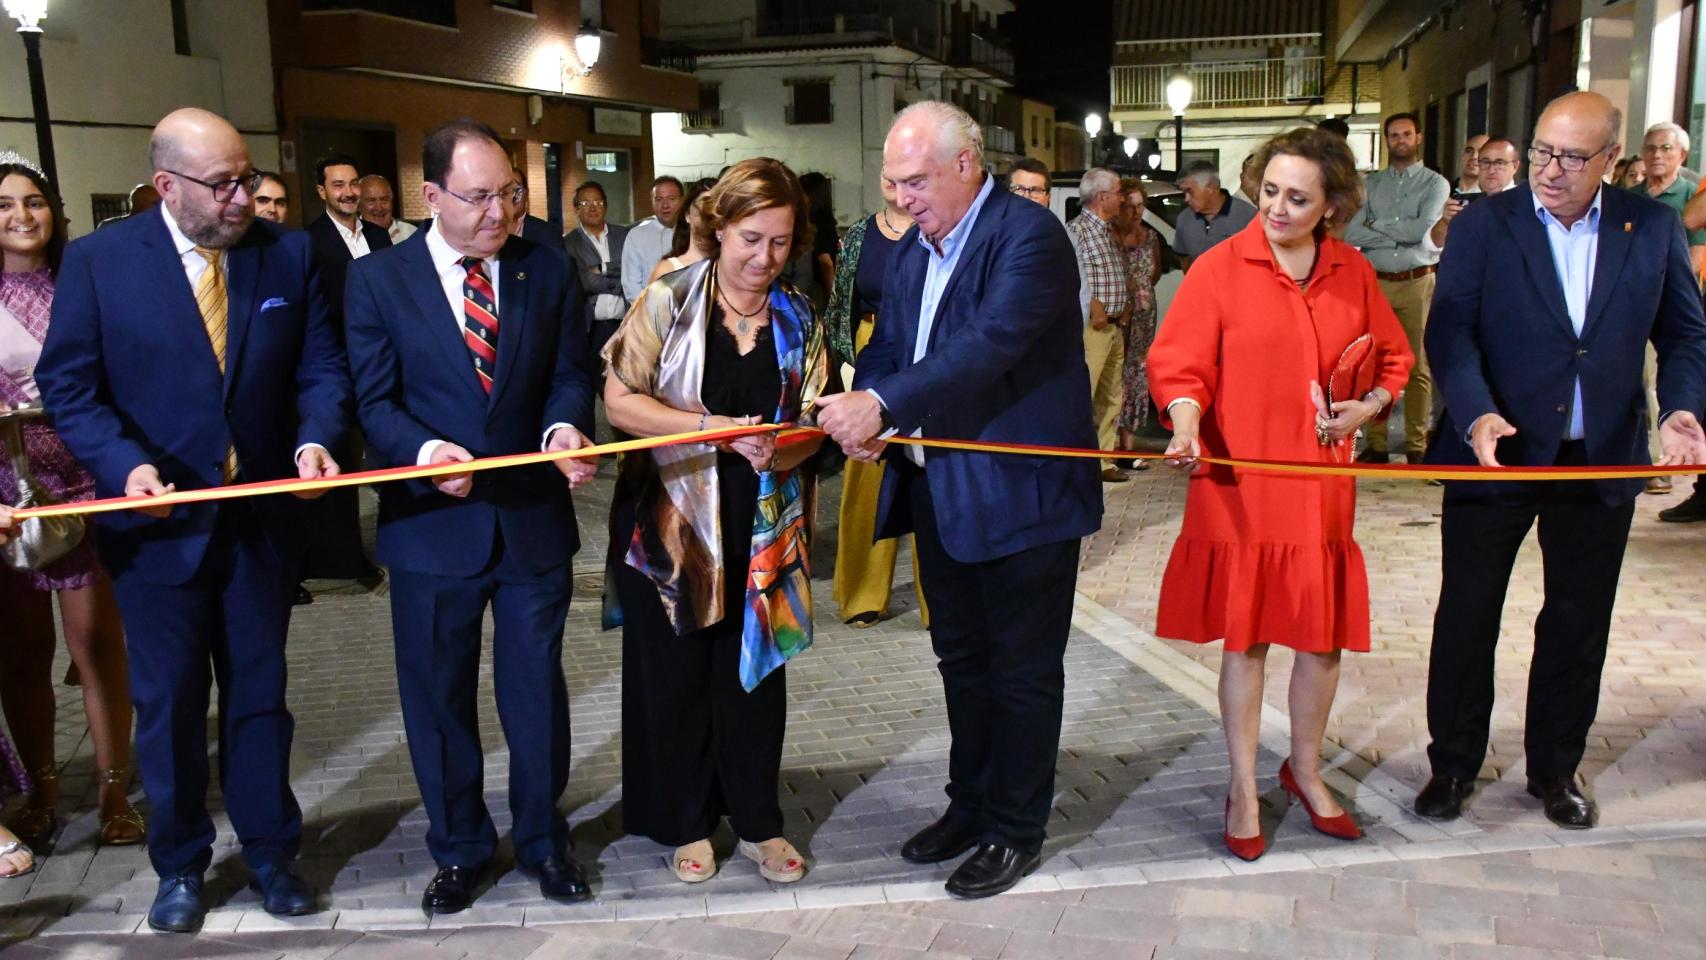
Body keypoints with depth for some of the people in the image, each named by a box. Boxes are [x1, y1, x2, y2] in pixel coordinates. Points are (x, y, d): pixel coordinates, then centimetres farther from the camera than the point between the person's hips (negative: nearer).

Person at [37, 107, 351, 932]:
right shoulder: (98, 261, -6)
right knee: (168, 702, 11)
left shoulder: (289, 254, -1)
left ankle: (269, 850, 30)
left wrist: (317, 438, -19)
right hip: (158, 520, -1)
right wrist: (126, 465, -22)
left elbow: (322, 367, 0)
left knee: (259, 693, 14)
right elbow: (68, 385, -6)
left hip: (263, 517, 2)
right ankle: (179, 864, 30)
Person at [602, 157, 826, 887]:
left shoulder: (798, 321, 4)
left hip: (761, 527, 3)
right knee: (674, 675, 8)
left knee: (756, 672, 10)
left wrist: (777, 451, -19)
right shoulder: (668, 301, -7)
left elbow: (809, 422, 4)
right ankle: (685, 823, 26)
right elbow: (619, 400, -12)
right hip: (671, 520, -2)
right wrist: (716, 429, -21)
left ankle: (757, 821, 27)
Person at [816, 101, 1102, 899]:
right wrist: (864, 416, -9)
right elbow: (888, 348, 12)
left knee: (1022, 670, 7)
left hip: (1020, 492, -8)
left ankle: (1015, 831, 23)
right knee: (961, 660, 20)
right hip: (939, 492, 8)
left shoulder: (1028, 234, -15)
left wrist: (883, 403, -34)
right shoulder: (913, 250, 11)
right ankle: (970, 805, 37)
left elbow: (990, 344, -28)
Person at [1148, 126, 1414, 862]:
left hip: (1322, 484, 4)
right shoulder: (1220, 268, -6)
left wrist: (1369, 405, -4)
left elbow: (1392, 356, 16)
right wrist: (1186, 427, -28)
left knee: (1325, 636, 11)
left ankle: (1305, 770, 34)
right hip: (1240, 485, -3)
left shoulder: (1353, 274, 5)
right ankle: (1243, 789, 21)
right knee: (1246, 637, 5)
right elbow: (1178, 363, -10)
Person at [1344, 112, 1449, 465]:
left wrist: (1377, 225, -3)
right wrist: (1400, 235, -10)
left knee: (1418, 366, -1)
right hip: (1375, 283, 2)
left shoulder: (1435, 183, 5)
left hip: (1417, 283, -2)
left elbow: (1421, 228, -12)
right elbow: (1350, 233, -3)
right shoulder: (1371, 183, 12)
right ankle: (1377, 445, 8)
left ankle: (1417, 445, 5)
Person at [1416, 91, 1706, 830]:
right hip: (1496, 454, -2)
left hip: (1602, 461, 2)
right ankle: (1453, 763, 24)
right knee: (1467, 615, 6)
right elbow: (1450, 330, -12)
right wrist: (1476, 413, -29)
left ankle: (1555, 767, 31)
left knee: (1579, 623, 13)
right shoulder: (1484, 225, -5)